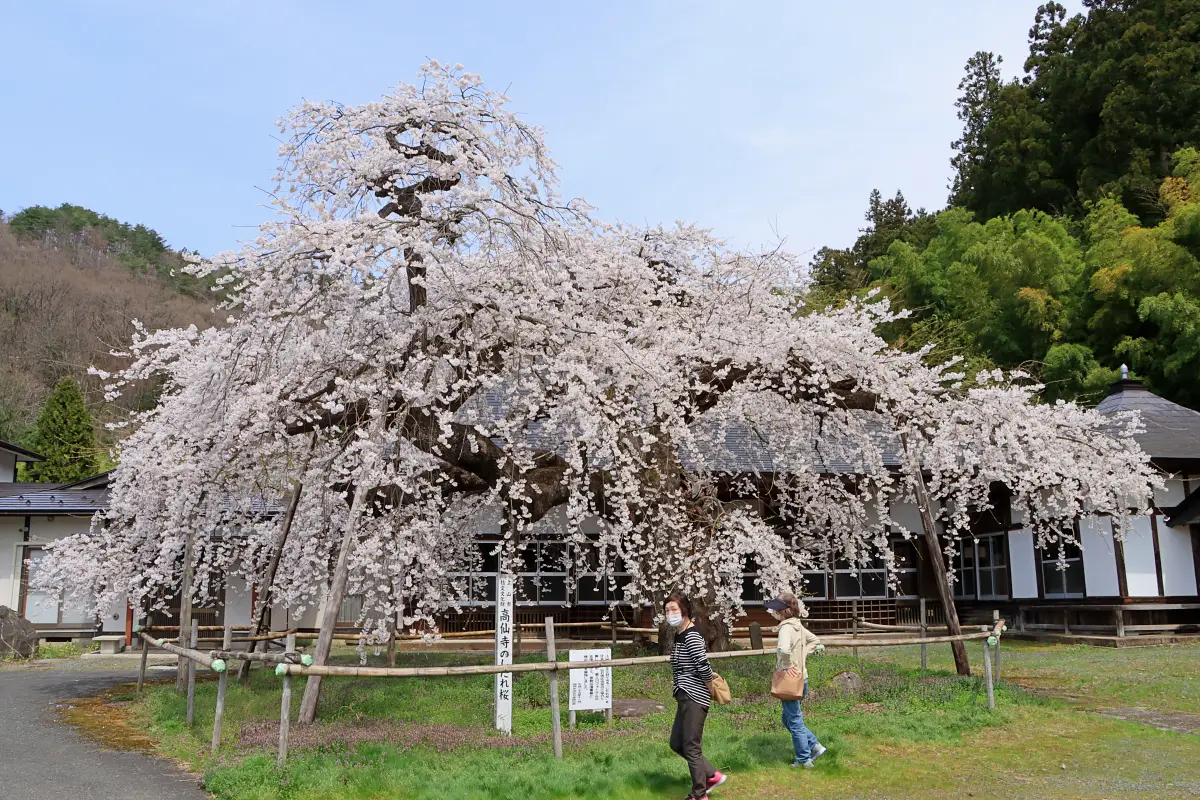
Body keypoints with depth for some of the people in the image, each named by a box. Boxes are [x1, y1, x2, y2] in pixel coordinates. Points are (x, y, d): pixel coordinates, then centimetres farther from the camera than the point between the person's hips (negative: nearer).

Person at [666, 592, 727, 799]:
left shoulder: (691, 636, -19)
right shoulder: (680, 635, 10)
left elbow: (704, 667, -23)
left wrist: (712, 692, -11)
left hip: (694, 698, -10)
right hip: (685, 698, 10)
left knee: (691, 748, 1)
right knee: (676, 744, 16)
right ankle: (713, 776, 27)